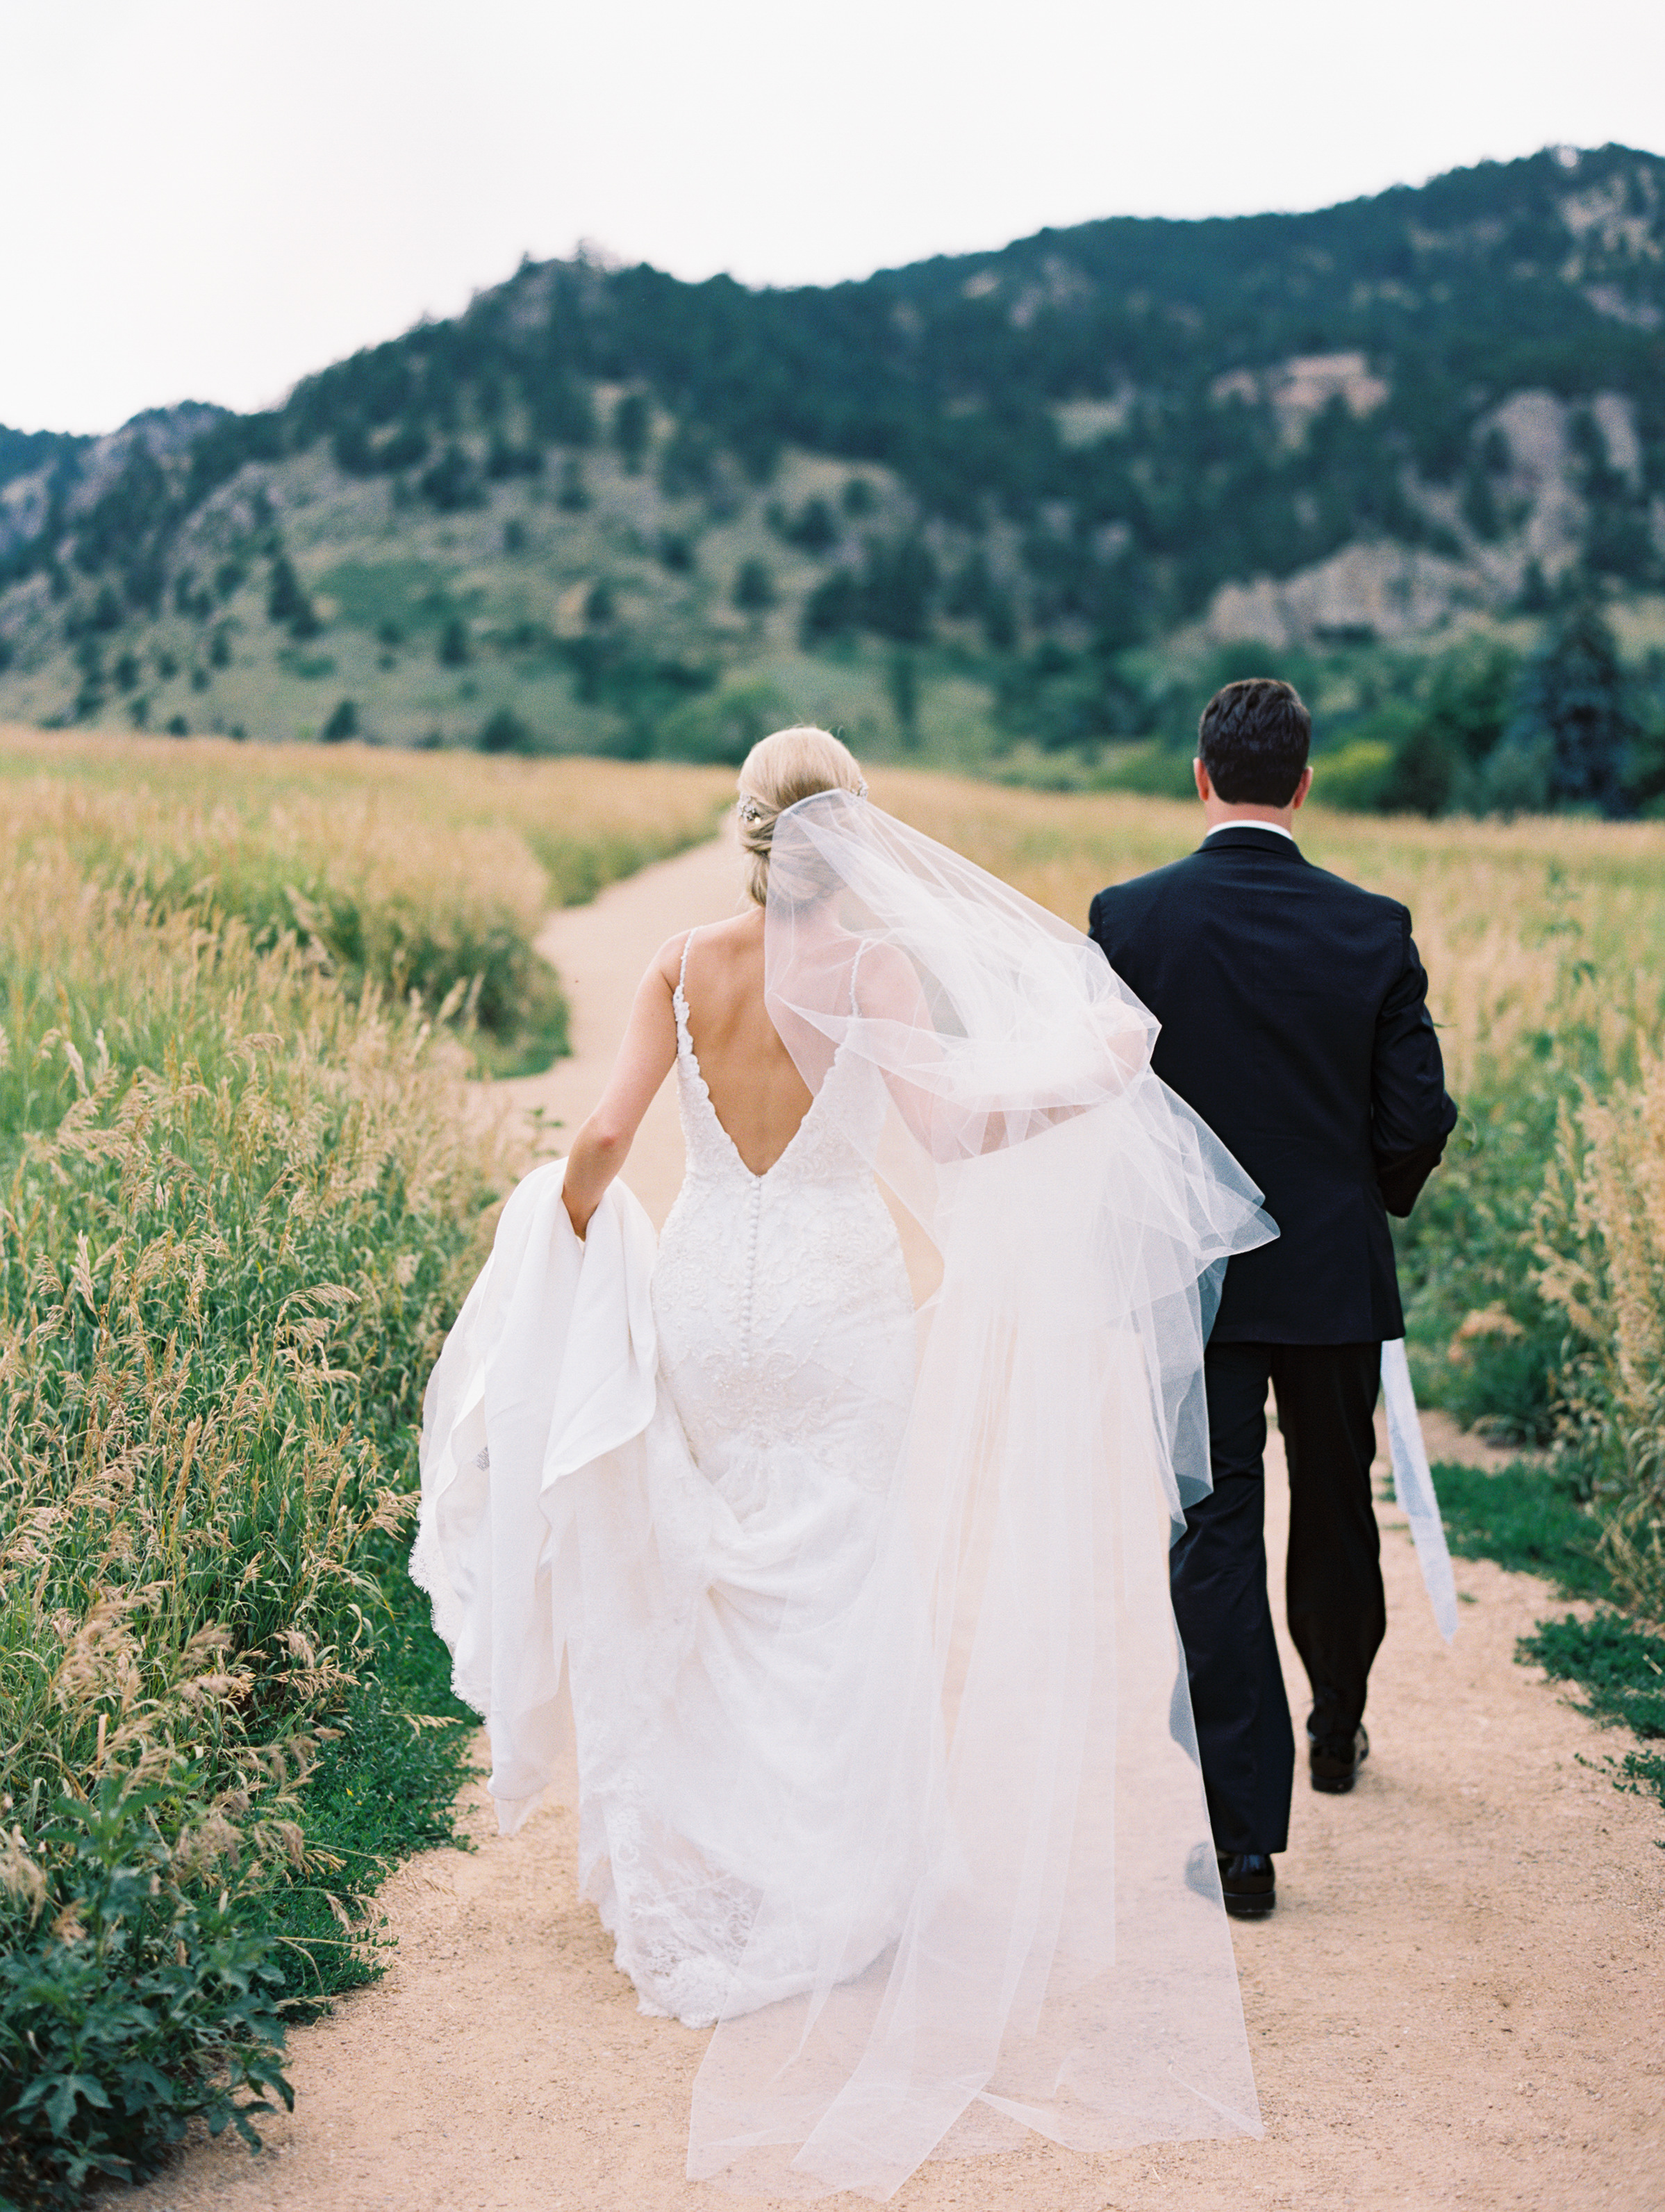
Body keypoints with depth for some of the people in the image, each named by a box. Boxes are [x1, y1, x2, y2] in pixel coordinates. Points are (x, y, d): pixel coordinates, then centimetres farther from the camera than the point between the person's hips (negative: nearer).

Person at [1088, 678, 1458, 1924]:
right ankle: (1336, 1731, 44)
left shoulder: (1128, 920, -9)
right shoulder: (1373, 930, -7)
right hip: (1334, 1274, 2)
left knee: (1216, 1540, 2)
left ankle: (1245, 1834, 1)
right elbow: (1417, 1121, -5)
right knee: (1336, 1514, 22)